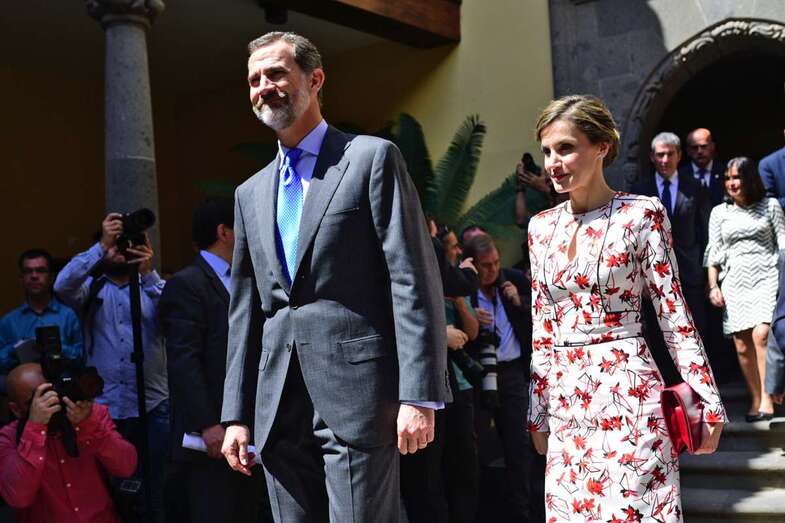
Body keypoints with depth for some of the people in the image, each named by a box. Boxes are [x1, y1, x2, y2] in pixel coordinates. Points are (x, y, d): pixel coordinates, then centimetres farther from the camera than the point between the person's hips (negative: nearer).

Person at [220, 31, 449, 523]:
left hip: (356, 395, -5)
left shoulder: (372, 157, 1)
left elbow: (414, 281, -7)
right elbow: (244, 308, 18)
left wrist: (419, 395, -14)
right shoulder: (251, 193, 18)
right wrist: (236, 413, 12)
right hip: (280, 408, 6)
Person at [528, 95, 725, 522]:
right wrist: (537, 413, 13)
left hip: (626, 391, -5)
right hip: (565, 401, 5)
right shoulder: (542, 227, 9)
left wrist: (707, 401, -5)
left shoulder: (641, 214, -5)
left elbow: (674, 314, -4)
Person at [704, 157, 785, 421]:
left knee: (761, 335, -20)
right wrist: (713, 286, 2)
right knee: (742, 345, -1)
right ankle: (756, 399, 9)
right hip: (734, 281, 2)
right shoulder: (719, 212, 12)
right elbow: (713, 252, 11)